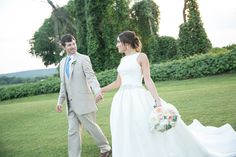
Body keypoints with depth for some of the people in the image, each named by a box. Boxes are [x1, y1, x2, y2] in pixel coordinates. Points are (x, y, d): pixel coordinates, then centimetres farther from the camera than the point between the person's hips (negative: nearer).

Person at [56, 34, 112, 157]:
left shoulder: (83, 59, -5)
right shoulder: (63, 62, 15)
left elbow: (91, 77, -16)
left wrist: (98, 91, -33)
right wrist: (60, 101, 13)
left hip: (83, 101, -5)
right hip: (71, 104, 6)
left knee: (91, 127, 5)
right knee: (73, 132, 6)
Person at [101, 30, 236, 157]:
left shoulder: (141, 56, -2)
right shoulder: (123, 60, 15)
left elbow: (148, 80, -9)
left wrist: (157, 100, -17)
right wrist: (100, 91, 20)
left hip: (139, 99, -6)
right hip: (124, 101, 6)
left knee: (156, 132, -2)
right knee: (129, 139, 9)